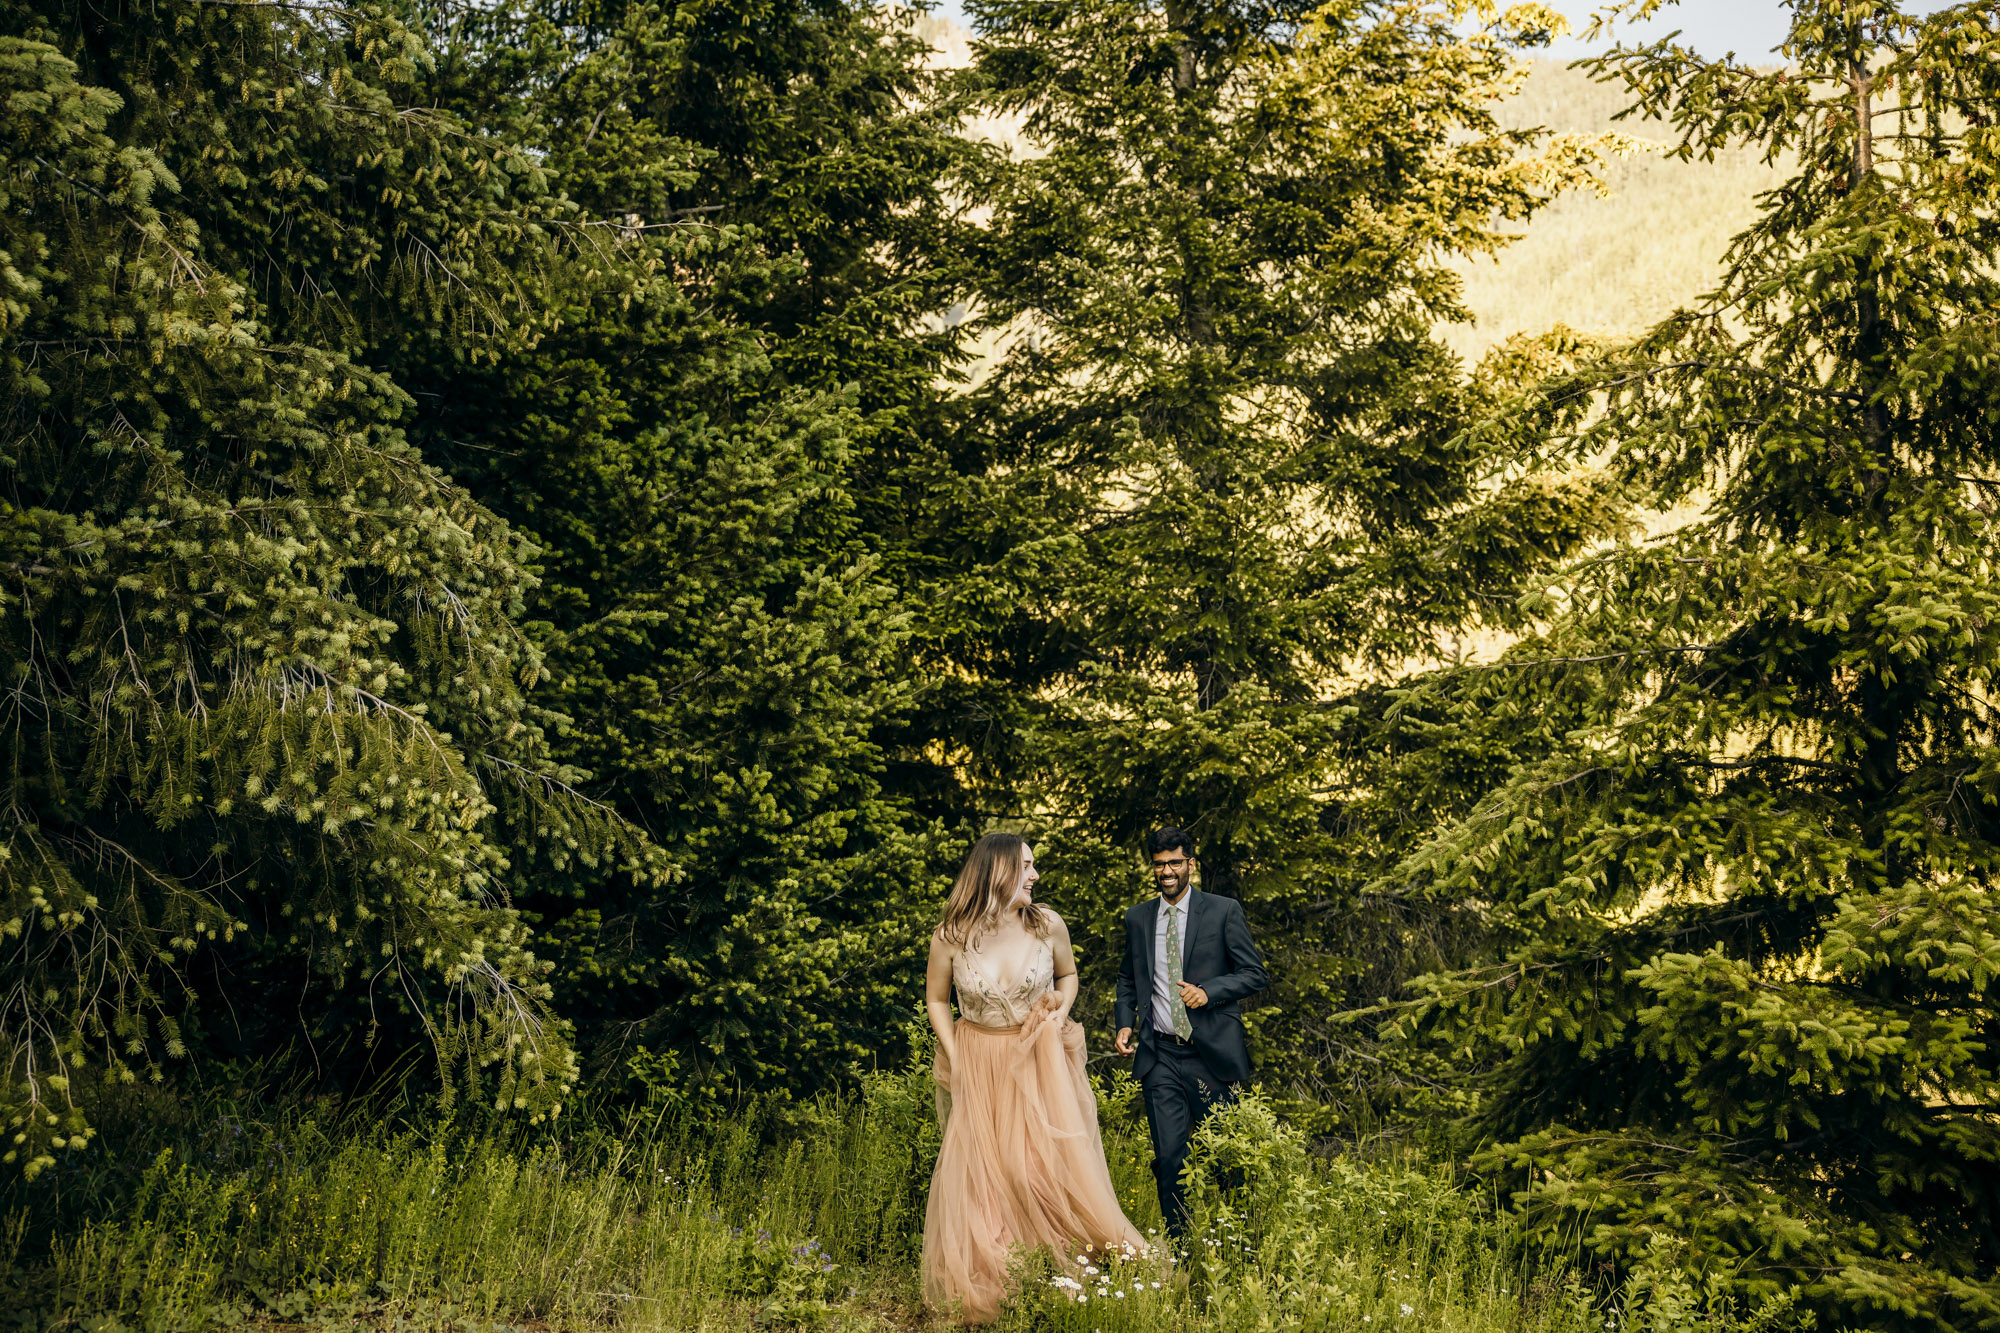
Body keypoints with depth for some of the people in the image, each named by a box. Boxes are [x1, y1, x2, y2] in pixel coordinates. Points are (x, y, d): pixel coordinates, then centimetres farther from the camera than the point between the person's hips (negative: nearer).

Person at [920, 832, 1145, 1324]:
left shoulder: (1048, 925, -9)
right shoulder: (951, 937, -12)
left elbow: (1068, 975, 12)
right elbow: (936, 999, 4)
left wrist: (1061, 1012, -6)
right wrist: (955, 1060, -4)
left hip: (1038, 1064, 1)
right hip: (977, 1067, 0)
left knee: (1052, 1170, -2)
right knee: (980, 1180, 5)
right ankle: (982, 1293, 20)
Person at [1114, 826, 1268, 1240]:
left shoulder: (1224, 912, 1)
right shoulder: (1137, 917, 12)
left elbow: (1254, 974, 0)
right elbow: (1128, 978, 23)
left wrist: (1207, 991, -15)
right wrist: (1125, 1023, 7)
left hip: (1211, 1053, -2)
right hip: (1160, 1057, 2)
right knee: (1170, 1157, -5)